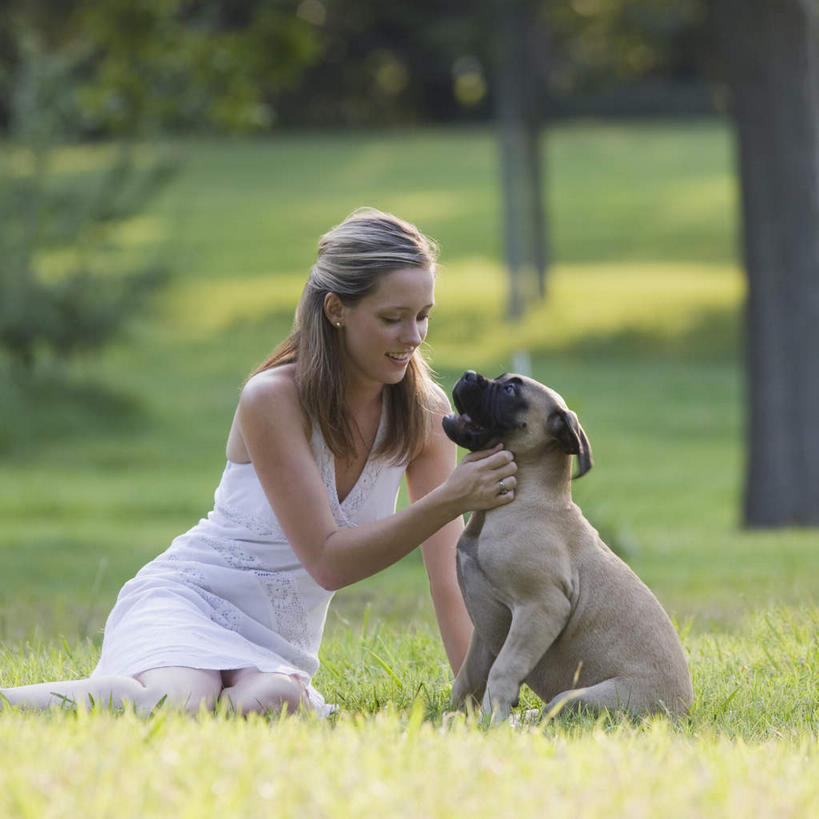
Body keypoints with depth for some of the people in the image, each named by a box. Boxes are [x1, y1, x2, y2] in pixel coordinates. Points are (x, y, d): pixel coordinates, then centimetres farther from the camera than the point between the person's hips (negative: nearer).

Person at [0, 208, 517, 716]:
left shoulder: (423, 413, -1)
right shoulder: (274, 399, -16)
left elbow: (449, 581, 0)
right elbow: (328, 561, -18)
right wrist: (448, 501, -29)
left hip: (276, 651, 5)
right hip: (188, 600, -4)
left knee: (279, 702, -35)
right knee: (174, 702, -39)